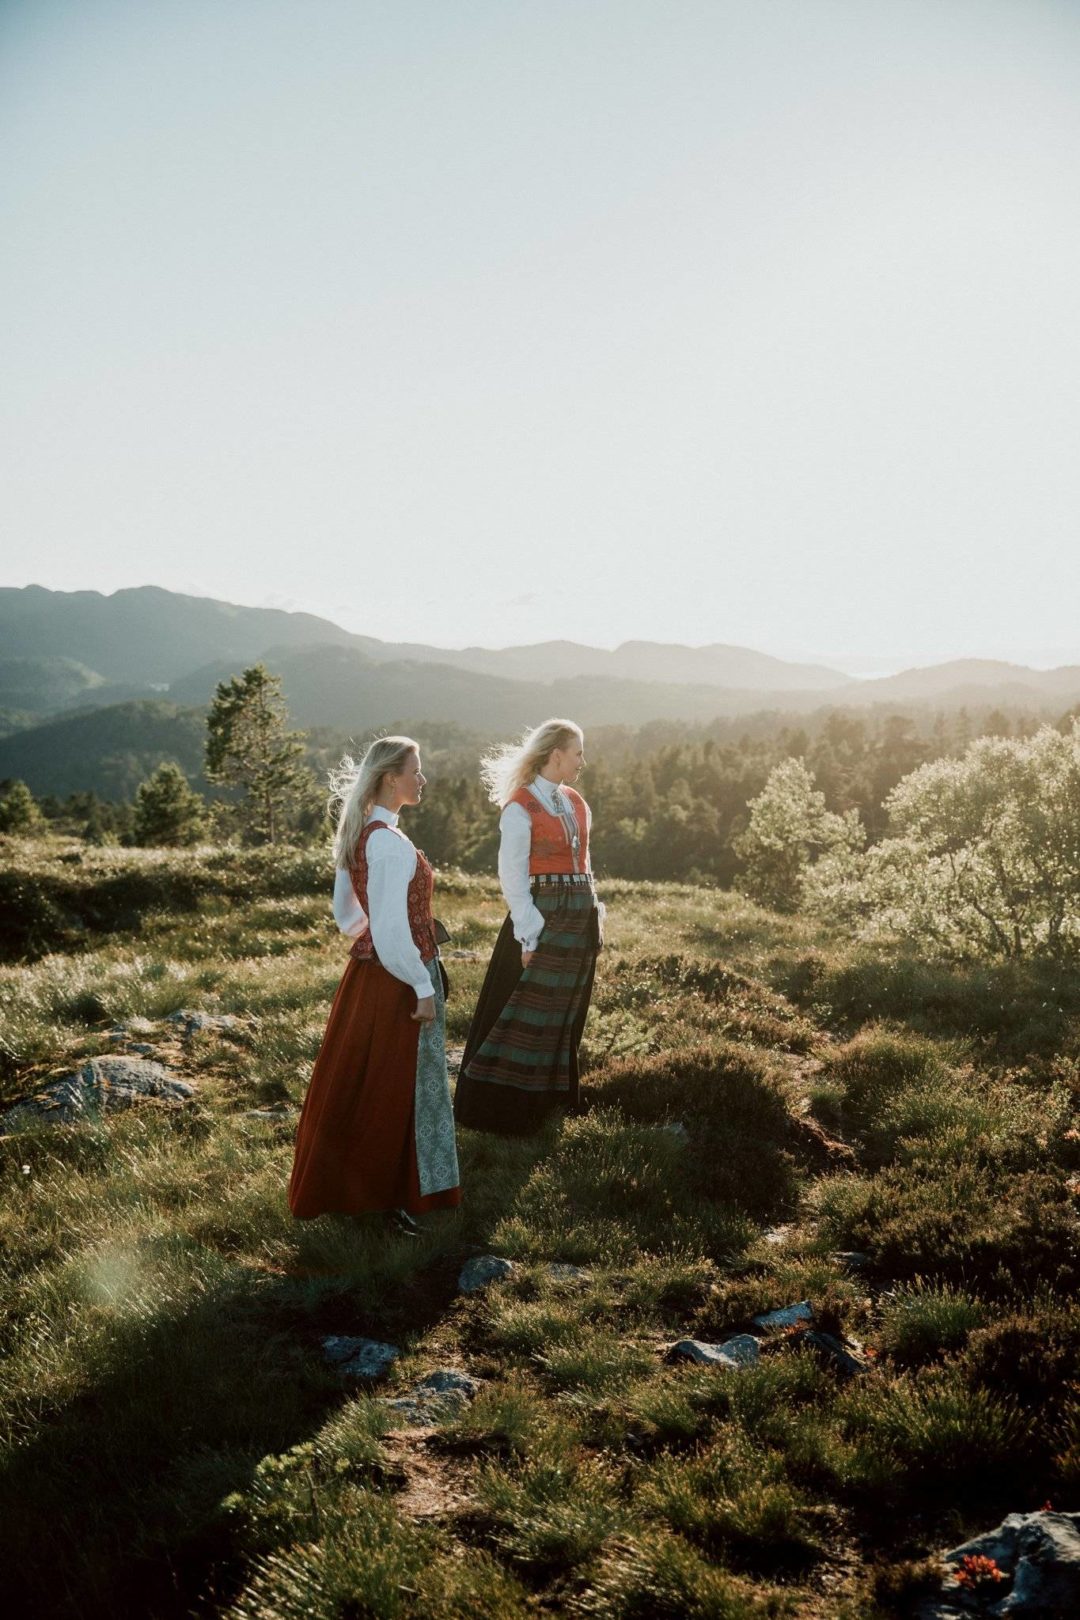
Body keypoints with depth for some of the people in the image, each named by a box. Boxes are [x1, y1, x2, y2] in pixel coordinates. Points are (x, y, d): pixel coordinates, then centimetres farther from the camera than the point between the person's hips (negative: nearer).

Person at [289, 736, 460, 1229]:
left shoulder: (356, 835, 7)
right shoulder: (391, 843, -22)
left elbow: (347, 913, 17)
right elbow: (392, 931, -25)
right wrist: (424, 988, -17)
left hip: (364, 974, 9)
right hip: (395, 983, -9)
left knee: (355, 1085, 18)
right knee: (396, 1090, 5)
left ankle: (336, 1185, 31)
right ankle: (390, 1196, 18)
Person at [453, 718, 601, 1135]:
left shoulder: (575, 803, 12)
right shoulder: (520, 808, -11)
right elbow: (512, 876, -13)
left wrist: (593, 920, 12)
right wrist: (529, 935, -16)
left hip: (580, 919, 8)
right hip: (542, 916, -8)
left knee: (565, 1016, 15)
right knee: (528, 1015, -2)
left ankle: (548, 1096, 29)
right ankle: (499, 1107, 9)